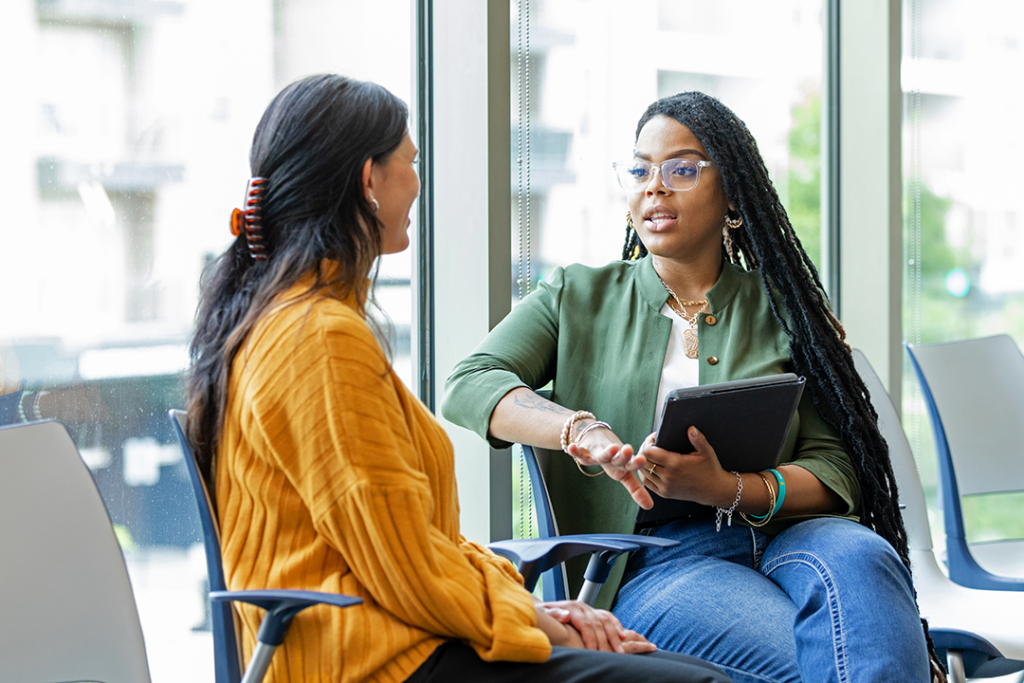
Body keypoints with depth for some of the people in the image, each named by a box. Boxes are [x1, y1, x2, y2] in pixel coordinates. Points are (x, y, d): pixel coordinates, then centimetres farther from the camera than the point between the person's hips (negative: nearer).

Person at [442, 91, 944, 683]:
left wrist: (726, 489, -16)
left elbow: (836, 471, 5)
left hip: (781, 533, 2)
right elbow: (469, 385, 1)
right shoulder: (579, 297, 17)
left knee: (857, 557, -36)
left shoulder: (781, 311, 15)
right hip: (649, 560, -2)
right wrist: (580, 430, -18)